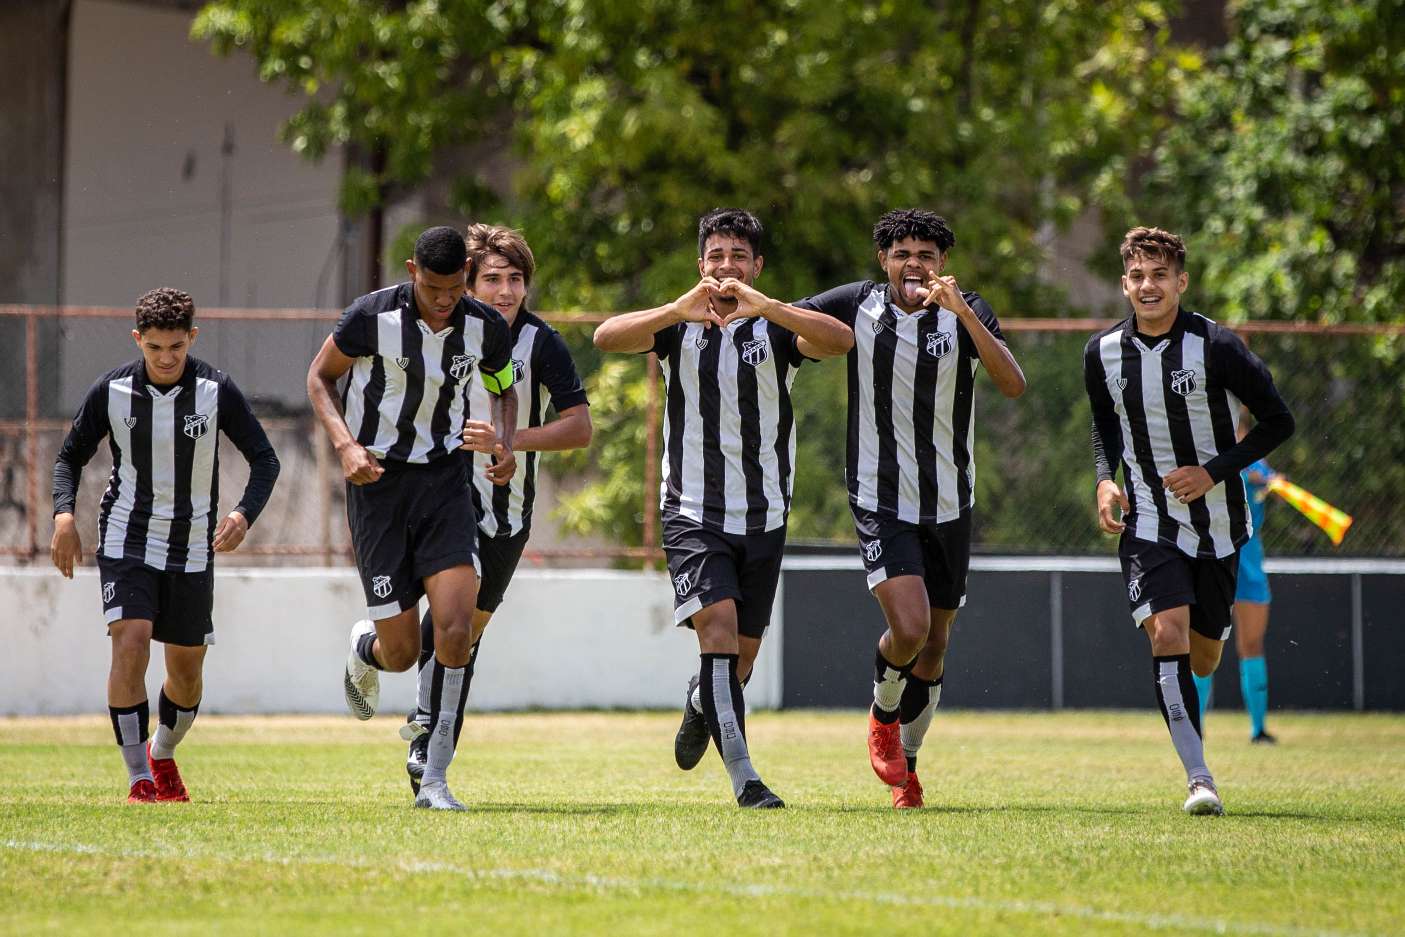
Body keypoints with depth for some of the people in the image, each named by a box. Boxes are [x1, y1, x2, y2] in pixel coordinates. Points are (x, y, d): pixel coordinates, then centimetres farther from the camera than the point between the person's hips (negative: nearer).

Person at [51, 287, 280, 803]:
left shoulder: (217, 391, -9)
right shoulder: (112, 391, -8)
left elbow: (265, 460, -4)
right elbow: (70, 456, 4)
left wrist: (244, 514, -23)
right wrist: (63, 513, -15)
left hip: (192, 549, 1)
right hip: (126, 542, -1)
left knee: (187, 670, 8)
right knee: (130, 643, -21)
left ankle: (163, 755, 38)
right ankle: (139, 779, -15)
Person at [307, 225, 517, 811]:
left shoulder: (485, 328, -4)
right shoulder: (372, 317, -13)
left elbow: (504, 389, 18)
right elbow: (320, 377, 2)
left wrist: (505, 444, -2)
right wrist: (346, 444, -13)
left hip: (445, 480, 2)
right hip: (378, 479, -2)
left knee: (456, 625, -18)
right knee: (401, 651, -3)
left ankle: (435, 780, -11)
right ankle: (365, 648, 38)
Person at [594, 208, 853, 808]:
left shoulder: (776, 327, -1)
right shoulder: (680, 326, 1)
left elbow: (840, 341, -22)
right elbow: (606, 338, -16)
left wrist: (762, 306, -35)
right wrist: (681, 309, -31)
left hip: (764, 517, 2)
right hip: (692, 513, -2)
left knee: (741, 654, 10)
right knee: (719, 627, -21)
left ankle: (699, 705, 46)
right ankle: (742, 776, -22)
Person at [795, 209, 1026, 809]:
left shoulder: (966, 314, -5)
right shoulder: (858, 305, -3)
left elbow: (1013, 385, -21)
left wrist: (961, 310, -30)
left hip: (950, 505, 2)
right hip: (881, 503, -2)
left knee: (934, 646, 10)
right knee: (909, 629, -21)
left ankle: (905, 763, 32)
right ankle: (883, 714, 11)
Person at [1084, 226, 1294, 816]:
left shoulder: (1215, 347, -14)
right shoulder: (1103, 353, -2)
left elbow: (1278, 422, -6)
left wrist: (1215, 472, -16)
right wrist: (1105, 480, -2)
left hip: (1217, 524, -1)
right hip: (1148, 521, 1)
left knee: (1202, 657, 9)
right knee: (1167, 635, -20)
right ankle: (1198, 779, -19)